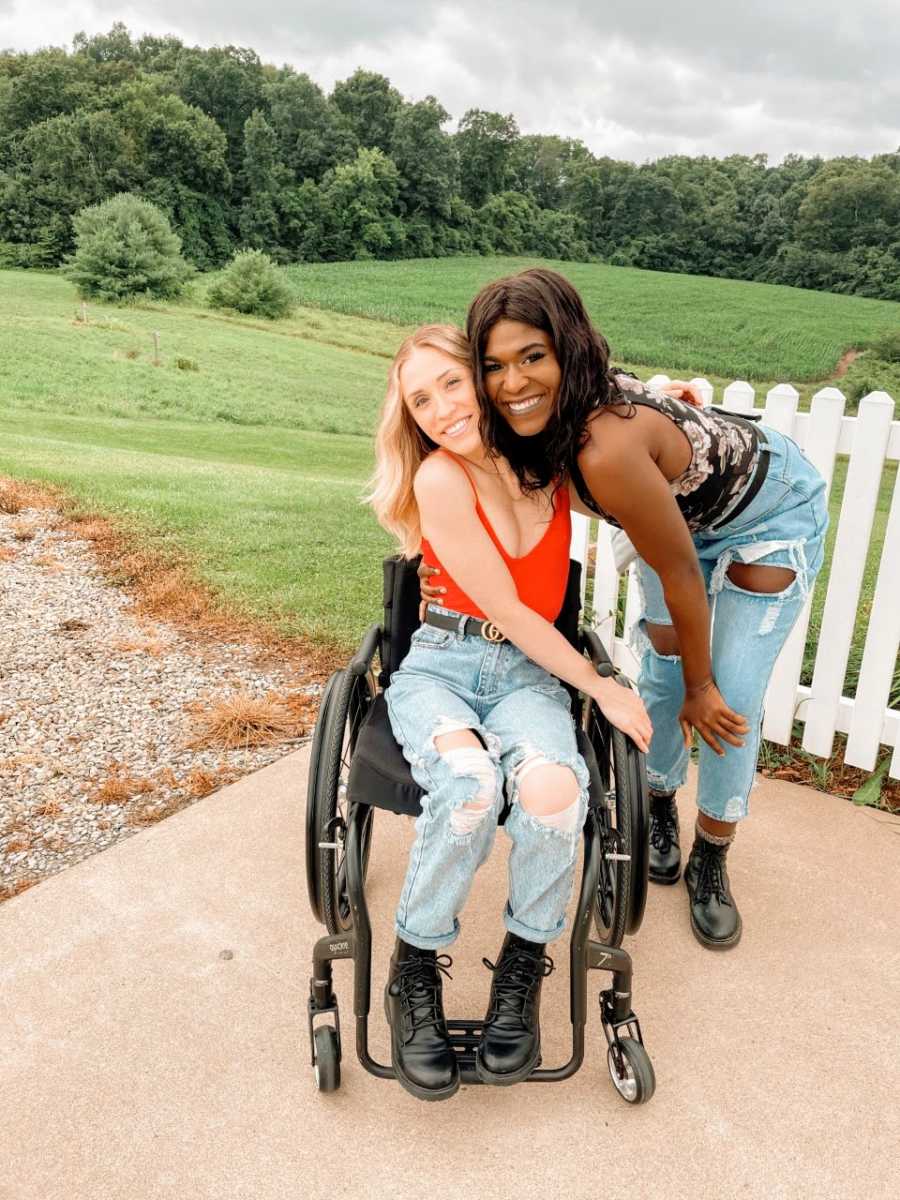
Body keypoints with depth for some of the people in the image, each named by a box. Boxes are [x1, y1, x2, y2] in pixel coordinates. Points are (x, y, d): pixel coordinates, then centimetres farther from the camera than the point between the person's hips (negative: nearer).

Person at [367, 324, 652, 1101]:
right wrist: (603, 690, -5)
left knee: (553, 787, -31)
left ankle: (523, 968, -4)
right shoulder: (439, 481, -14)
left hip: (530, 673, 3)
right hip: (440, 665, -3)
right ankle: (415, 973, -9)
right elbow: (509, 613, -11)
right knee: (469, 785, -36)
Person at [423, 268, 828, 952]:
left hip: (775, 508, -6)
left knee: (730, 702, -6)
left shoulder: (608, 449, -41)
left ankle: (711, 863, 17)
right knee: (660, 670, 4)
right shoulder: (552, 415, -20)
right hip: (684, 507, 6)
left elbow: (680, 576, -28)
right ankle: (659, 810, 31)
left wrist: (701, 687, -14)